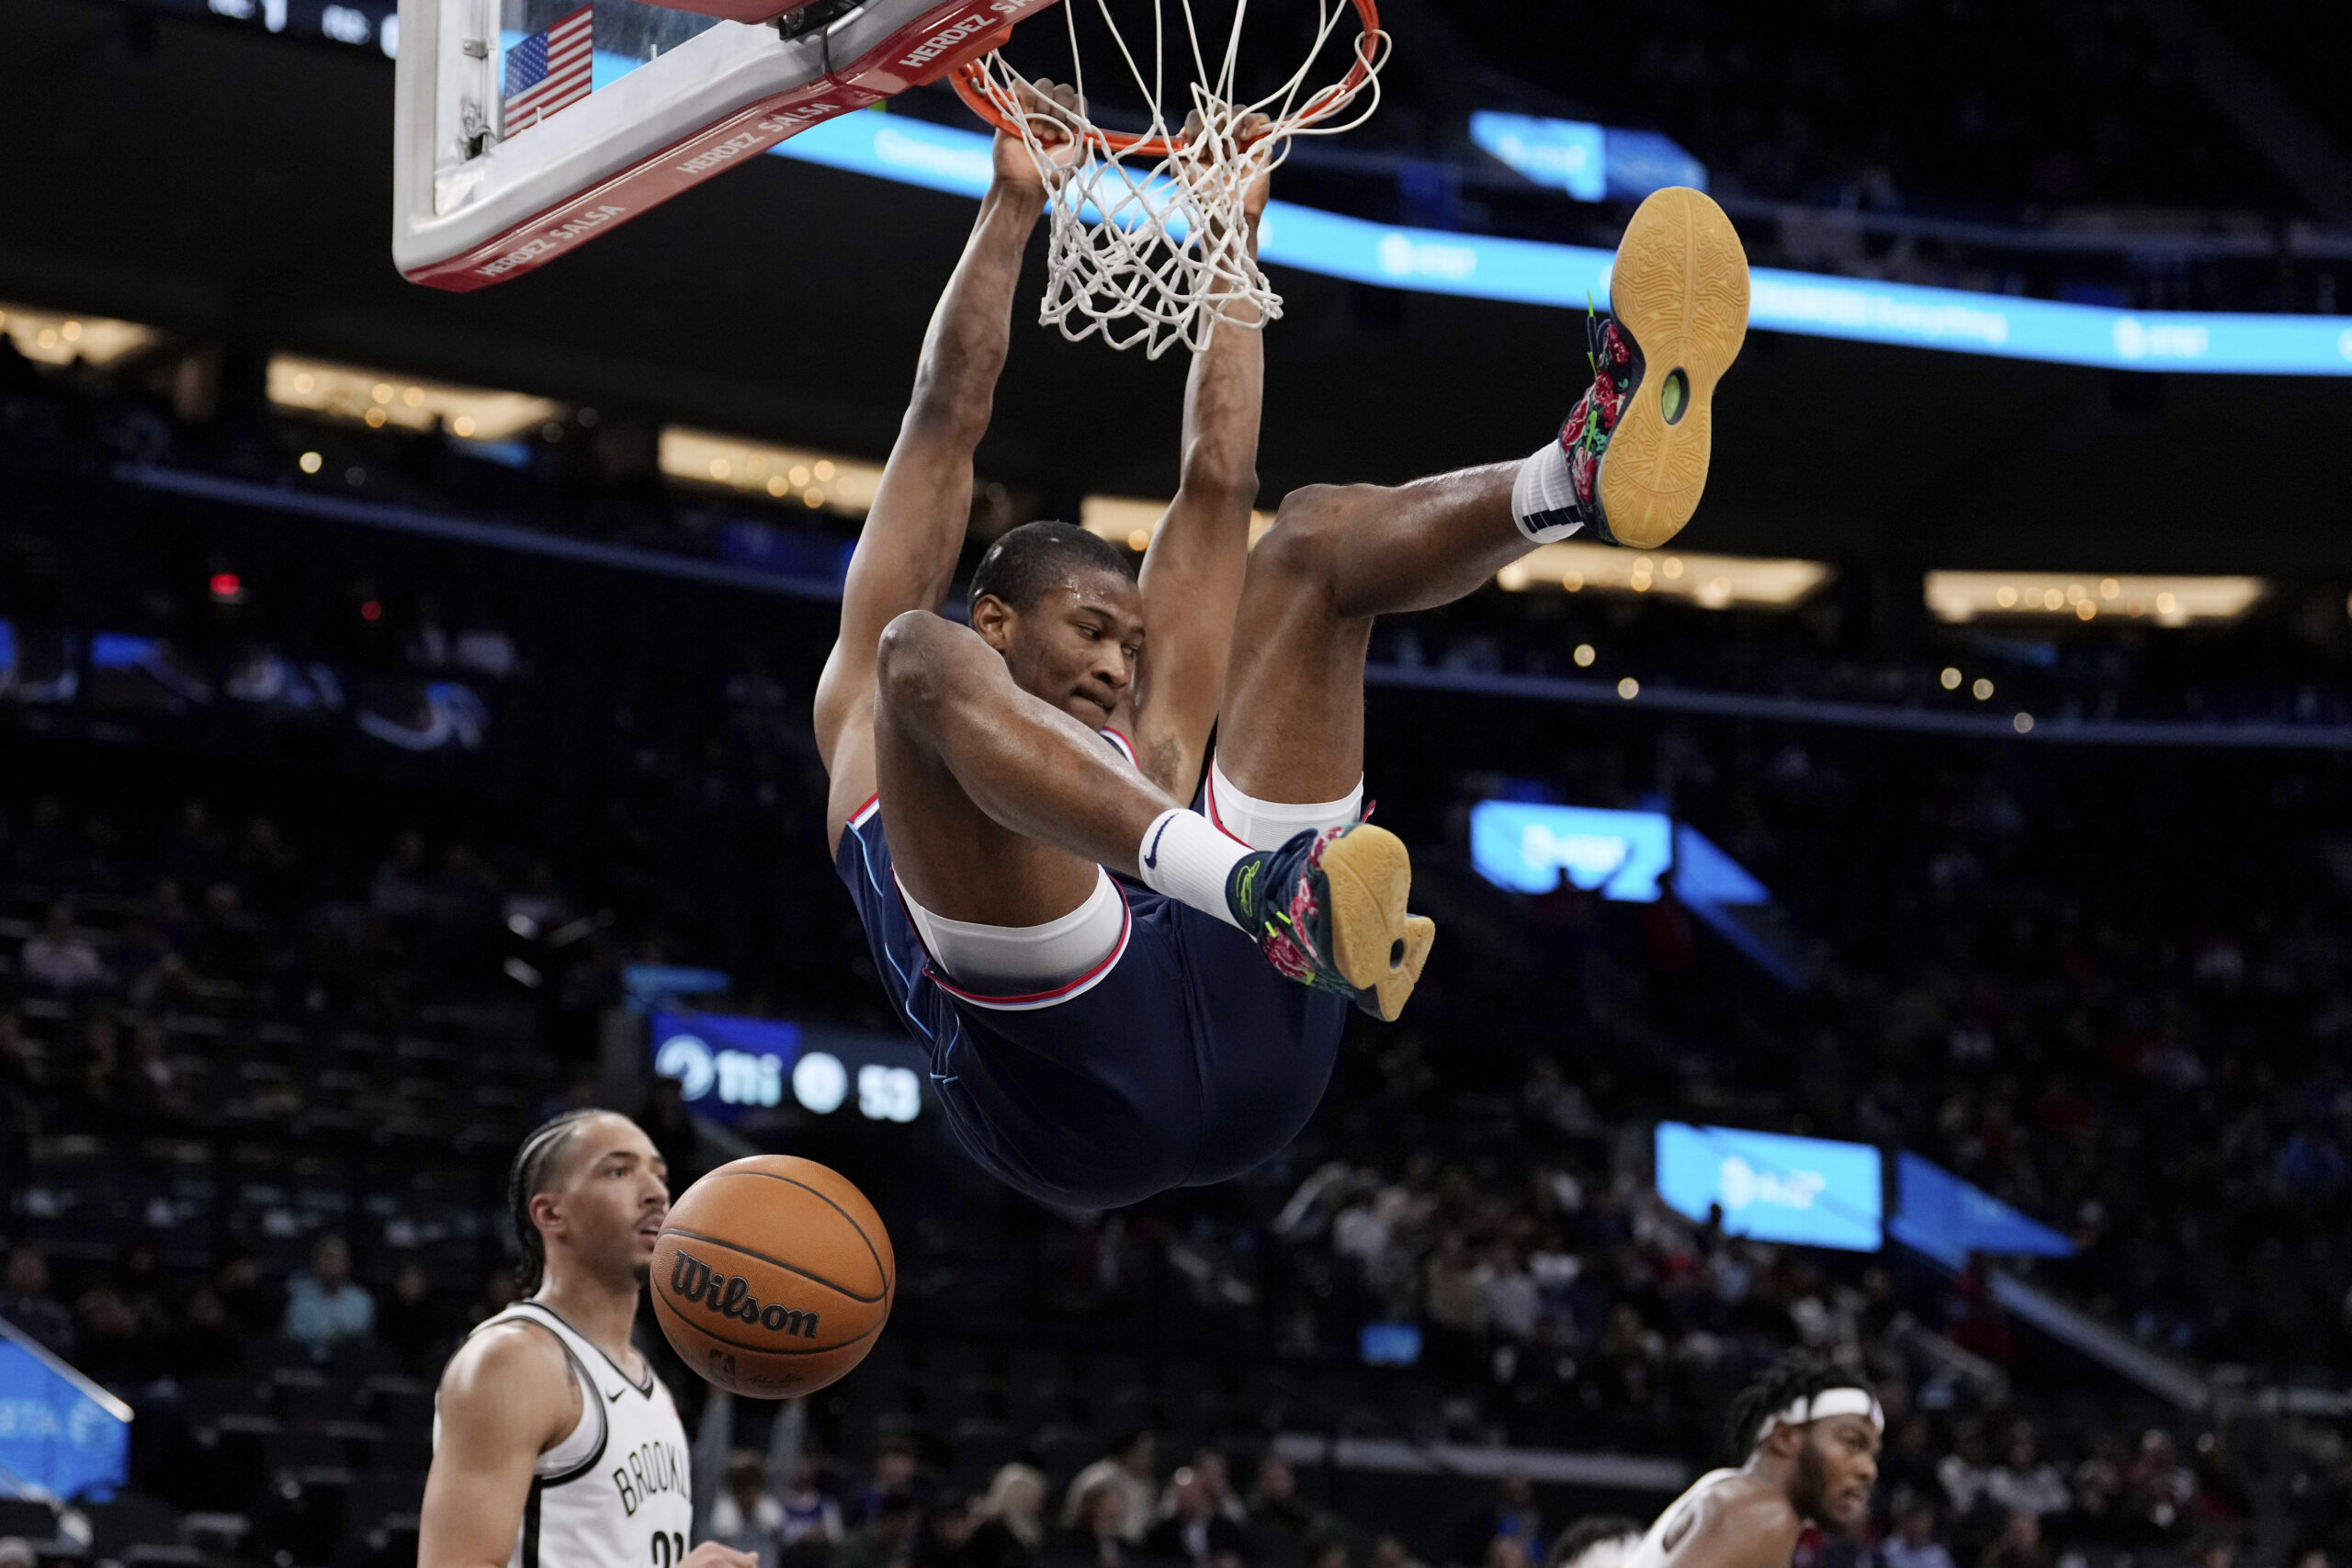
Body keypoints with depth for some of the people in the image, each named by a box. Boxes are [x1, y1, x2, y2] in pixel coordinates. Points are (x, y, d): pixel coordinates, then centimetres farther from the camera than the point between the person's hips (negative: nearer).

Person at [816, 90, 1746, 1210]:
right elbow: (948, 413, 26)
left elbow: (1216, 480, 40)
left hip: (1244, 1021, 5)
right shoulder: (871, 702, 31)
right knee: (923, 652, -26)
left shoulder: (1145, 756, 41)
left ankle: (1581, 472, -17)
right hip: (1070, 1070, -4)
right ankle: (1256, 889, -50)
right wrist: (1012, 206, 28)